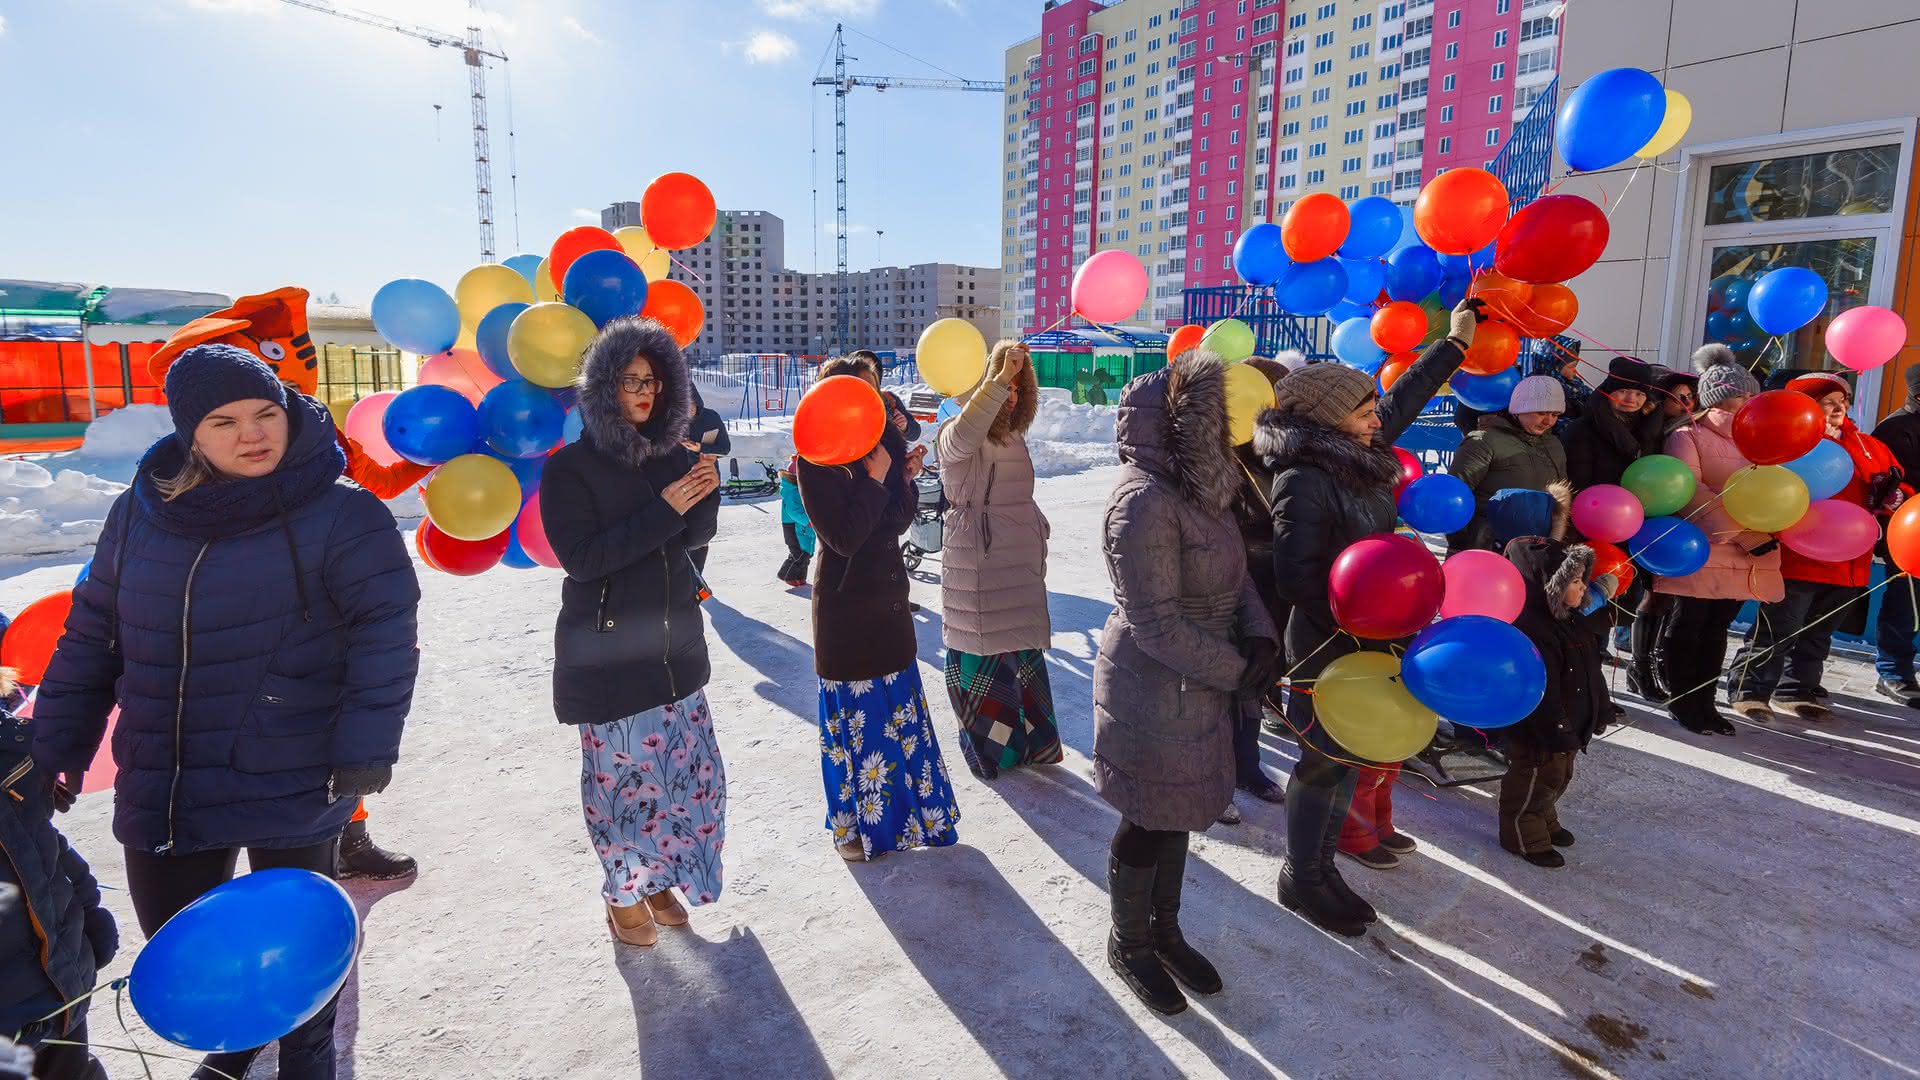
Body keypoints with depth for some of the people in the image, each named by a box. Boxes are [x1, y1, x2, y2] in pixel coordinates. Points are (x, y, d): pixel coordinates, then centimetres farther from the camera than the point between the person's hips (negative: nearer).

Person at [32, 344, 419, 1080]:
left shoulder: (341, 515, -13)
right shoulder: (140, 514, 3)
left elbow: (385, 638, -15)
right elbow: (90, 640, 12)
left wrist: (364, 747, -20)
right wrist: (57, 747, 13)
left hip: (293, 789, -5)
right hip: (164, 788, 5)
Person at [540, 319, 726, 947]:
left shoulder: (670, 454, 6)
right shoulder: (571, 467, -9)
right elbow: (580, 555, -17)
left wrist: (704, 493, -10)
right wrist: (663, 509, -21)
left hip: (673, 646, 5)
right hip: (607, 656, -5)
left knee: (688, 768, 9)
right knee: (622, 774, 2)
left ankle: (659, 880, 31)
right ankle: (623, 896, 25)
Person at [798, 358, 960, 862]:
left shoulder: (882, 442, 3)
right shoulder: (815, 458, -15)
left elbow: (898, 520, 4)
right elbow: (844, 537, -22)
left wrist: (904, 479, -10)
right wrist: (874, 479, -20)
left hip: (888, 596, 6)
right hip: (846, 606, -6)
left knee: (898, 709, 16)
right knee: (857, 714, 6)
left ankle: (898, 806, 35)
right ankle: (854, 824, 25)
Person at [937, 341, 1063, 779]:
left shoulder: (1014, 438, 14)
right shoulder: (956, 437, -12)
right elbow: (963, 436, -39)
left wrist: (1040, 532, 24)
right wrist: (1000, 377, -44)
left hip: (1021, 566, 8)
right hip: (977, 567, -8)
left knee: (1023, 651, 16)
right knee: (983, 655, -2)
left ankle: (1025, 740, 31)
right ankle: (988, 748, 14)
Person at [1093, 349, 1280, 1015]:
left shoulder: (1201, 485, 2)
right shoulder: (1145, 501, -26)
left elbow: (1233, 572, 9)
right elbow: (1157, 624, -25)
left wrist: (1260, 634, -9)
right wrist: (1237, 670, -16)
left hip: (1198, 686, 8)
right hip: (1153, 693, -8)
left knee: (1178, 814, 22)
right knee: (1148, 824, 10)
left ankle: (1164, 931, 43)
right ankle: (1129, 943, 34)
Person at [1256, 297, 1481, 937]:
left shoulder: (1357, 452, 4)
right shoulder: (1304, 481, -23)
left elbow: (1403, 399, 21)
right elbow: (1298, 580, -27)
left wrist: (1454, 343, 28)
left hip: (1365, 638, 9)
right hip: (1328, 647, -9)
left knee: (1347, 754, 17)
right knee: (1326, 759, 5)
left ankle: (1322, 854, 34)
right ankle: (1302, 878, 23)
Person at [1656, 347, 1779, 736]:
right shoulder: (1689, 437, -4)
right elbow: (1690, 493, -16)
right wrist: (1747, 535, -19)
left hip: (1743, 558, 6)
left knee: (1716, 630, 12)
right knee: (1686, 627, 2)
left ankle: (1703, 703, 21)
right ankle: (1683, 703, 14)